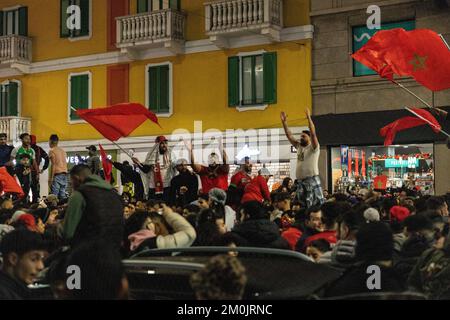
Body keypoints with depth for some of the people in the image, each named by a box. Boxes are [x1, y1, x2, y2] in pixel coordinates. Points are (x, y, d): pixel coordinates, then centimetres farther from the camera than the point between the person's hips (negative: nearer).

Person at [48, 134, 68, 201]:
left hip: (57, 174, -7)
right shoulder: (63, 151, 18)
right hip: (64, 174, 7)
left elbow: (53, 165, -11)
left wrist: (51, 178, -12)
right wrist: (65, 174, 18)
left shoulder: (52, 151, -3)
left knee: (54, 195, -11)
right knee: (62, 195, 7)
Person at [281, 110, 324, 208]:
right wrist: (284, 122, 8)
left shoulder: (313, 147, -4)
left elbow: (313, 134, -18)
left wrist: (309, 118, -23)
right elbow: (289, 136, 16)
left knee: (317, 204, -11)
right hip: (301, 181, 8)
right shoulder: (299, 146, 16)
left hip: (312, 179, -8)